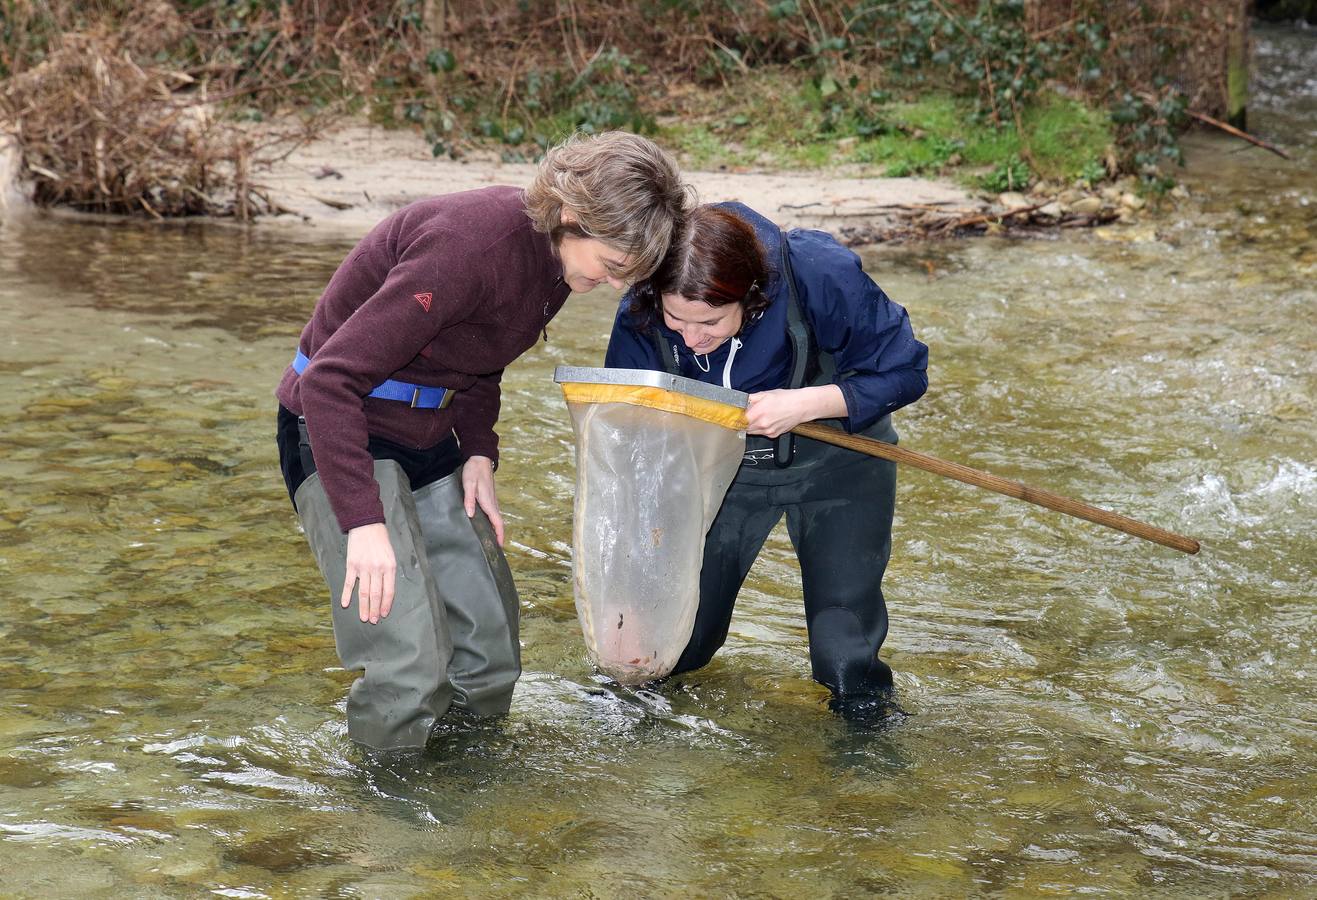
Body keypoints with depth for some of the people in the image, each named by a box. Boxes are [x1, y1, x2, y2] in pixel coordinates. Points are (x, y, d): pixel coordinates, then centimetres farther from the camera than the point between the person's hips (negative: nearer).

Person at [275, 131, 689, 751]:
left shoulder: (554, 256, -2)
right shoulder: (472, 244, -30)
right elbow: (330, 380, -32)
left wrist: (478, 453, 0)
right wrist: (364, 522, -37)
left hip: (429, 436, 8)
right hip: (340, 433, -8)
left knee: (491, 661, 6)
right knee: (409, 665, -18)